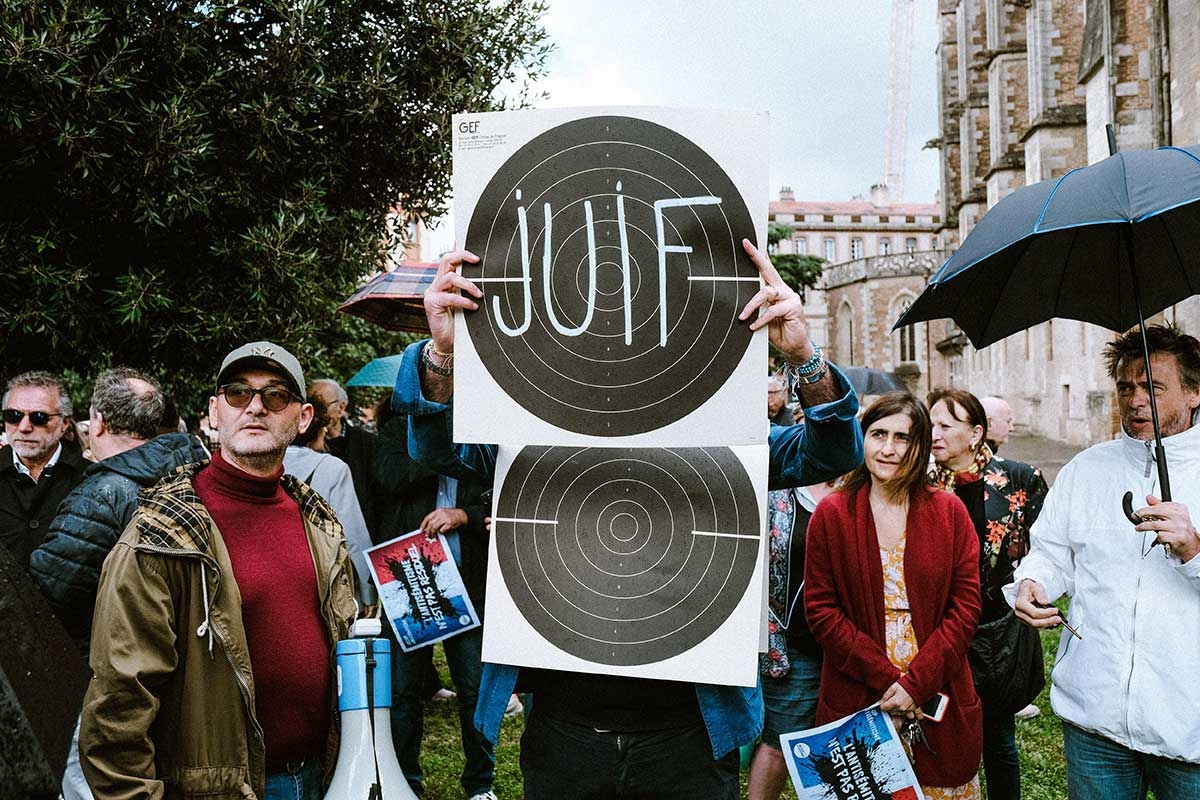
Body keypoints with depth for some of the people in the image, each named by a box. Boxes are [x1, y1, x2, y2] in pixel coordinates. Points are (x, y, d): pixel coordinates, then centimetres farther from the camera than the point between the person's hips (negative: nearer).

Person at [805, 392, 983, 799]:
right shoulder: (831, 515, -2)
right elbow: (820, 609, -4)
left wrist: (916, 682, -11)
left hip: (939, 700, 1)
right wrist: (885, 679, -12)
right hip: (855, 700, -1)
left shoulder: (949, 512, 1)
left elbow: (965, 606, -2)